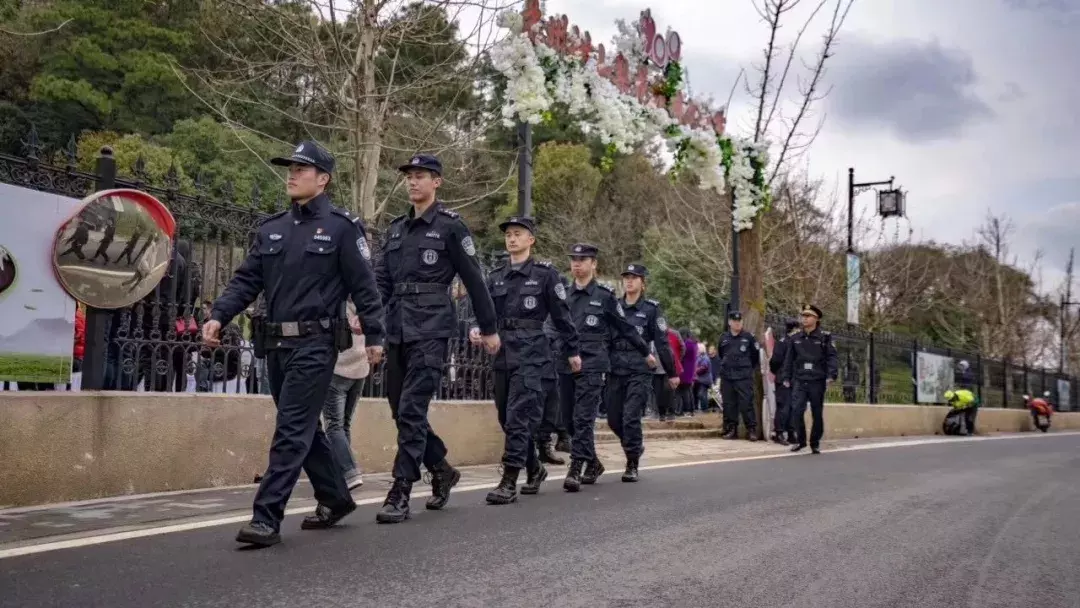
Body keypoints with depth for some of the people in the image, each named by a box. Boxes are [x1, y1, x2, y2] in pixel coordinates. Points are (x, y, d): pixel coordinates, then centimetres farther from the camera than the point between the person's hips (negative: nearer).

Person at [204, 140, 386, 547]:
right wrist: (218, 316, -4)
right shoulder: (271, 229, 14)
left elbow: (364, 286, -5)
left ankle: (267, 518, -8)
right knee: (305, 428, 15)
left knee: (291, 431, -9)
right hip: (276, 344, 7)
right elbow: (246, 281, 10)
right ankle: (335, 499, 30)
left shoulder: (341, 227, -2)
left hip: (315, 344, -7)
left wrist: (374, 336, -9)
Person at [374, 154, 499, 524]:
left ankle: (401, 493, -6)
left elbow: (474, 280, 0)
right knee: (400, 408, 10)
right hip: (397, 328, 7)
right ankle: (442, 471, 29)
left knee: (411, 410, -12)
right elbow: (382, 279, 12)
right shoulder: (396, 228, 17)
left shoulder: (450, 226, -1)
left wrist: (489, 328, 3)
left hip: (431, 328, -7)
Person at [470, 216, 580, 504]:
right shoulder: (496, 275, 13)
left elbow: (562, 315, 2)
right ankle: (535, 469, 31)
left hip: (531, 353, -6)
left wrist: (572, 351, 5)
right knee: (506, 416, 12)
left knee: (518, 416, -12)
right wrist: (477, 330, -10)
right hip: (502, 352, 6)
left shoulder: (545, 273, 0)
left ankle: (509, 482, -10)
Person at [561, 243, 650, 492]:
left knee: (583, 418, -11)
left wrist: (646, 353, 14)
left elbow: (626, 328, 8)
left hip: (592, 365, -5)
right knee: (569, 418, 9)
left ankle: (575, 470, -10)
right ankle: (593, 463, 25)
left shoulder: (604, 296, 1)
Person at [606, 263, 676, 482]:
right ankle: (636, 445, 35)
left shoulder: (651, 308, 1)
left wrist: (672, 373, 1)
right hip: (615, 371, 4)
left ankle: (632, 466, 1)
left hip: (640, 371, -4)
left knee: (631, 418, -10)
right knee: (614, 419, 8)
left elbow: (662, 342, 0)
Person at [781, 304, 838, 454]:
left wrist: (831, 375, -18)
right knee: (797, 410, -11)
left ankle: (815, 443, 20)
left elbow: (832, 357, -6)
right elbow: (789, 359, 13)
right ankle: (800, 440, 6)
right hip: (799, 381, 2)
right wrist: (786, 378, 10)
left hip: (817, 381, -2)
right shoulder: (795, 338, 9)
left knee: (817, 413, 6)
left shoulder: (824, 337, 0)